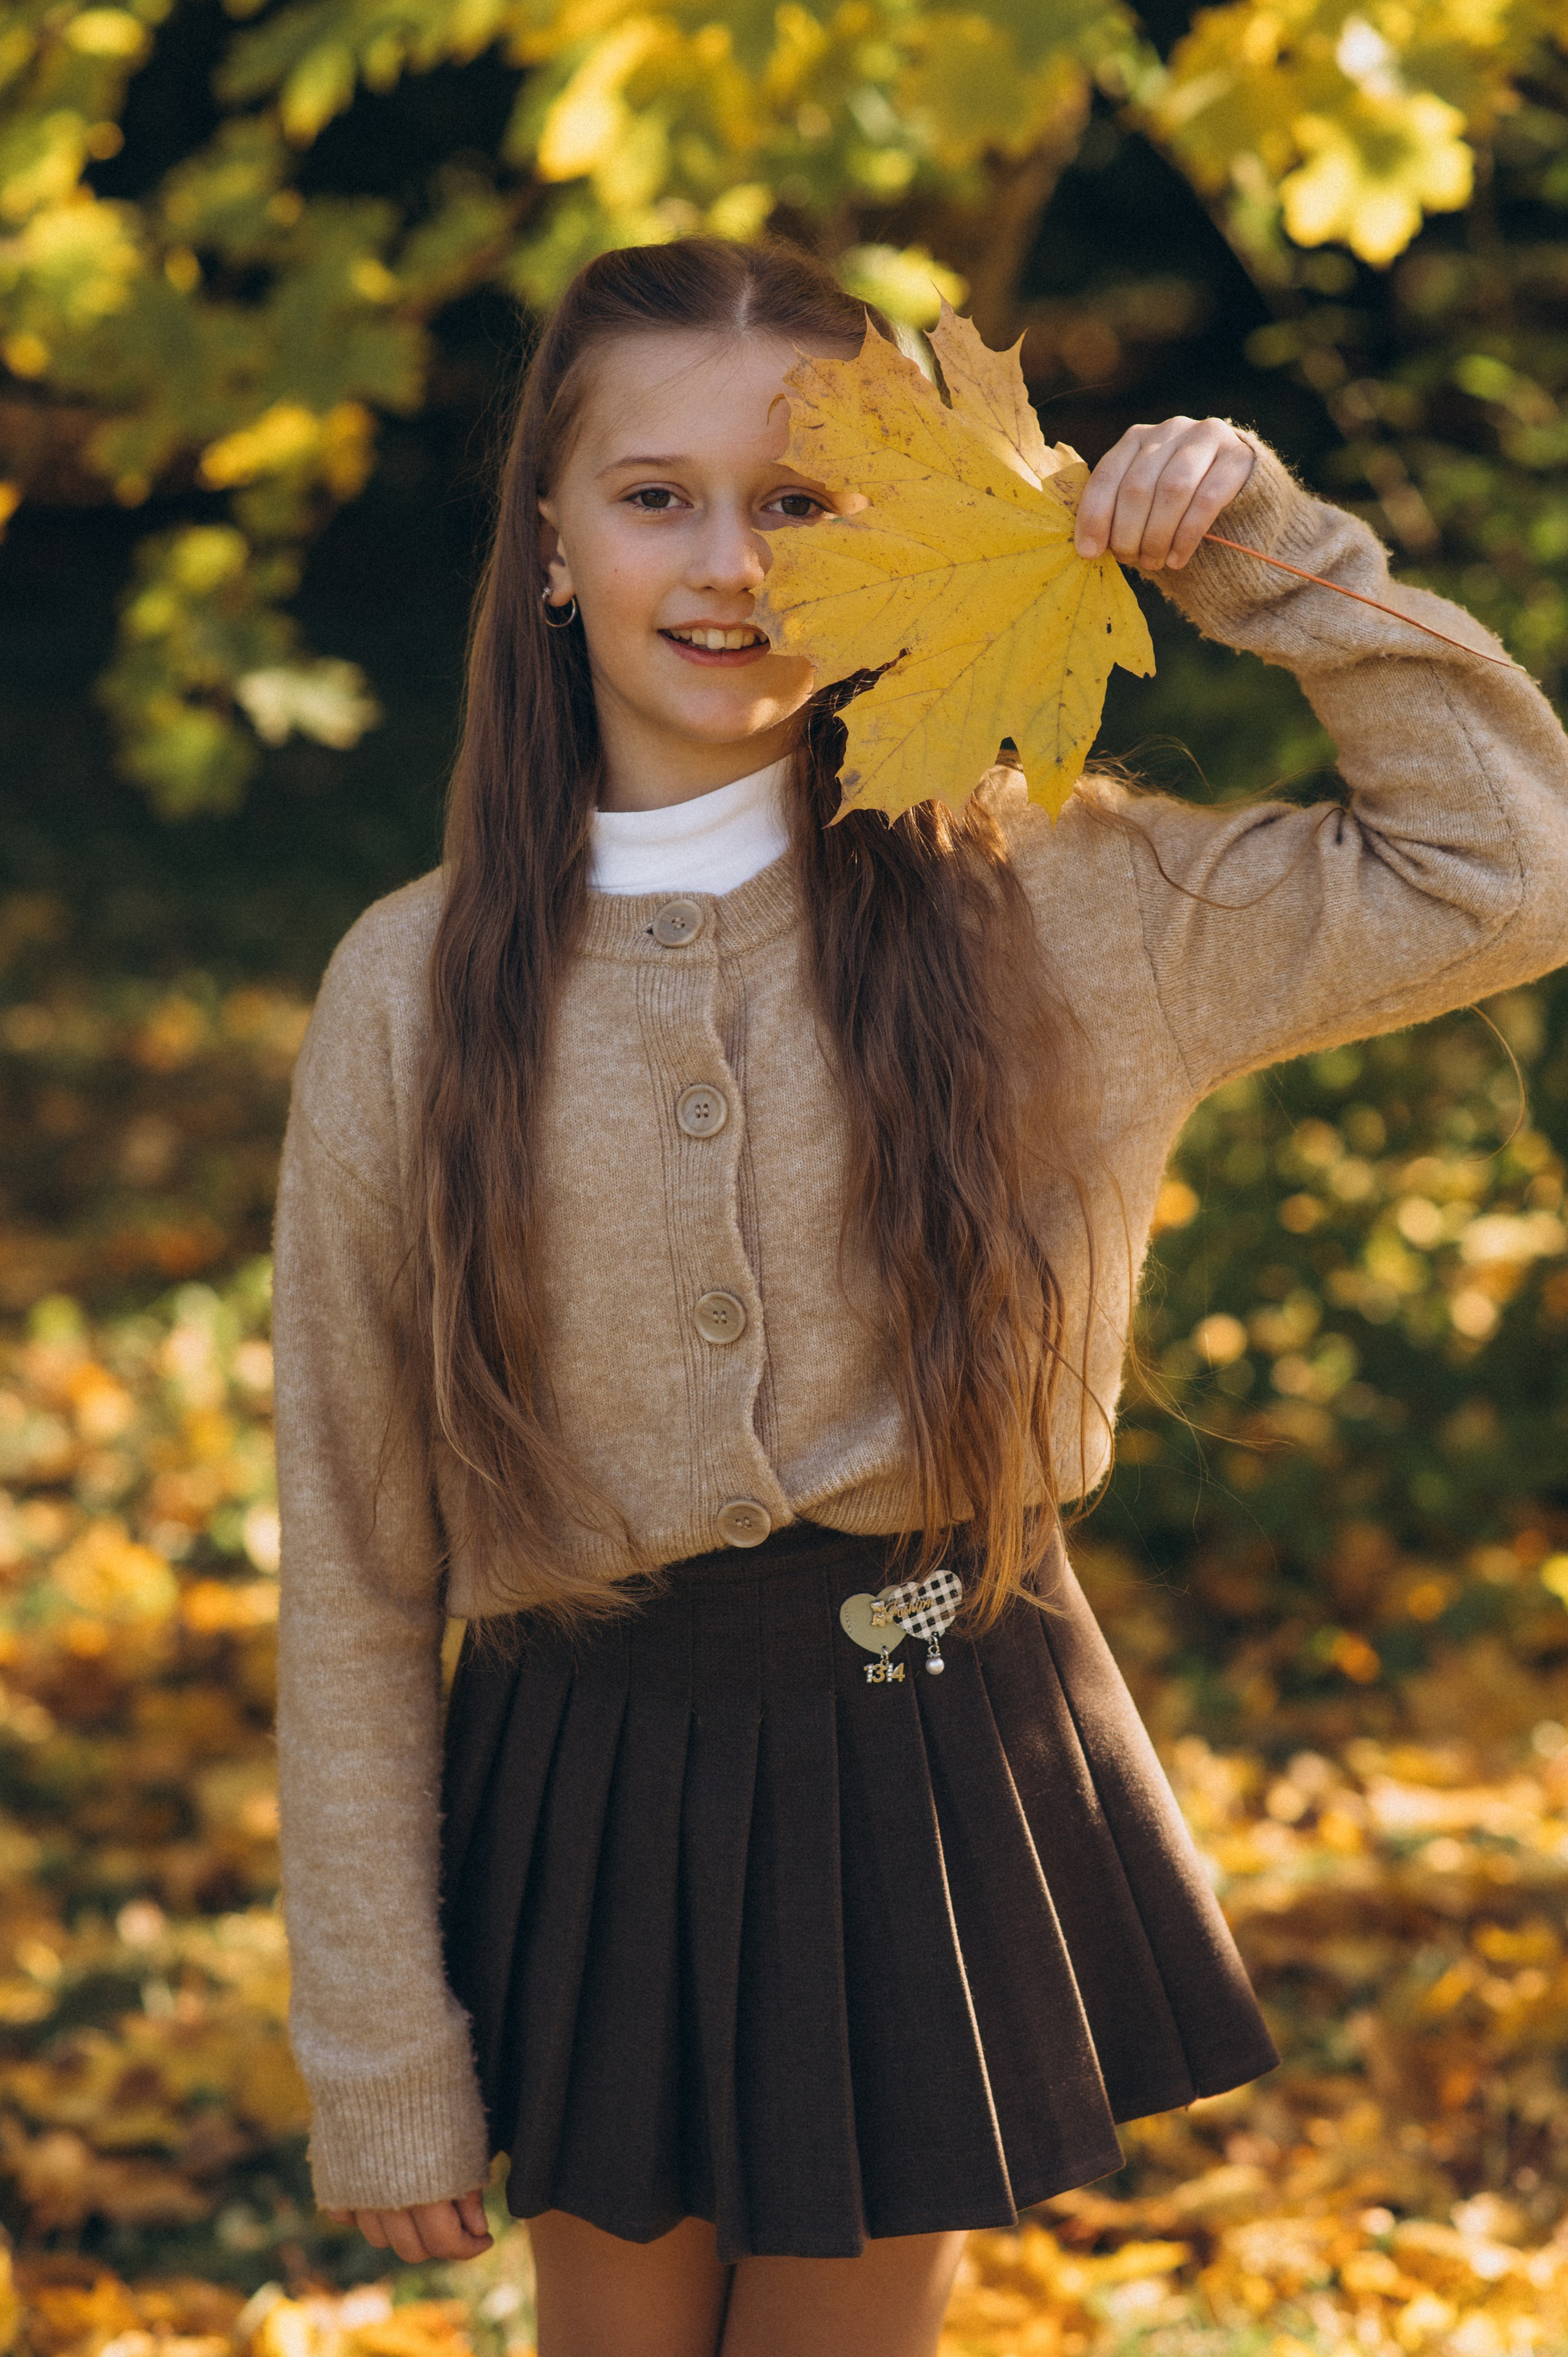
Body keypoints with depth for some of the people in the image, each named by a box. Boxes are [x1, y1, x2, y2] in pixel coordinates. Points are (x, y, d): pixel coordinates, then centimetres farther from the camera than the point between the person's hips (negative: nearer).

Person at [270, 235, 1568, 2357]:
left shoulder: (1054, 905, -4)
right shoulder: (415, 992, -6)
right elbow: (355, 1570, -3)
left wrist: (1272, 558, -10)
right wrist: (380, 2065, -2)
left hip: (941, 1779, 0)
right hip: (592, 1800, 0)